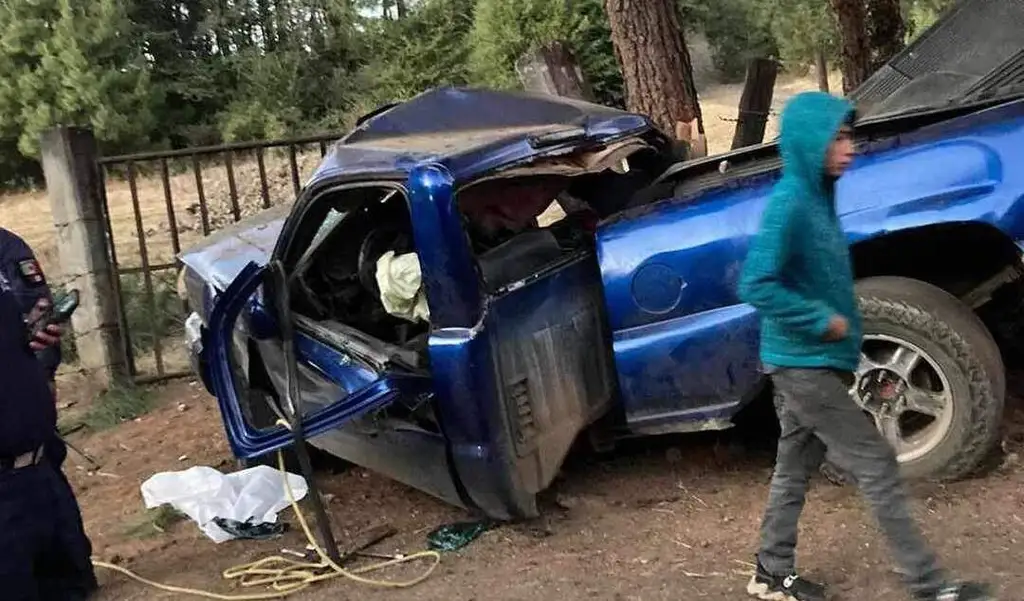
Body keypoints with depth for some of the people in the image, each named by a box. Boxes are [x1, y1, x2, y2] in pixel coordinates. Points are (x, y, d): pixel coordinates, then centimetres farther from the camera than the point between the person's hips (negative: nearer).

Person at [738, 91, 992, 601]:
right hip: (804, 365, -9)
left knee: (795, 468, 16)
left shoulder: (817, 196, 10)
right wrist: (822, 321, -20)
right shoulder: (789, 201, -19)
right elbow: (756, 285, -26)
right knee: (877, 466, -2)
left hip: (811, 363, 9)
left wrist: (839, 331, 12)